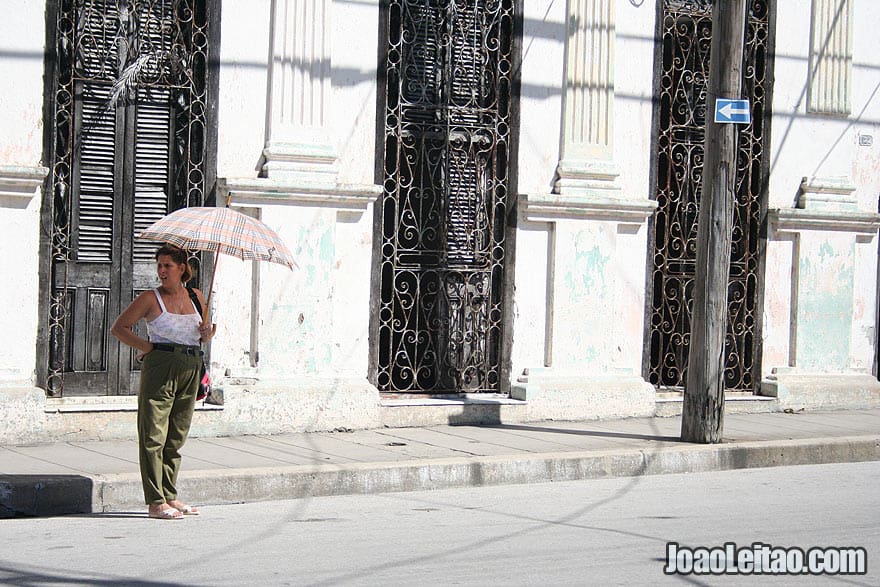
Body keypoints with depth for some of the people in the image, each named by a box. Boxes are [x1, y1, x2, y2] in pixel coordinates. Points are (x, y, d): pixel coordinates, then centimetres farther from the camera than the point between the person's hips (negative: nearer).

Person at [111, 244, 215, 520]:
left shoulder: (196, 297, 13)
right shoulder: (151, 298, -1)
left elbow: (203, 334, 26)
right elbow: (119, 327, 1)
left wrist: (207, 334, 3)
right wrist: (147, 347, -8)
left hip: (190, 371, 5)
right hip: (159, 367, -5)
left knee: (177, 437, 10)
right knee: (154, 436, -6)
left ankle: (170, 496, 18)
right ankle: (155, 502, -6)